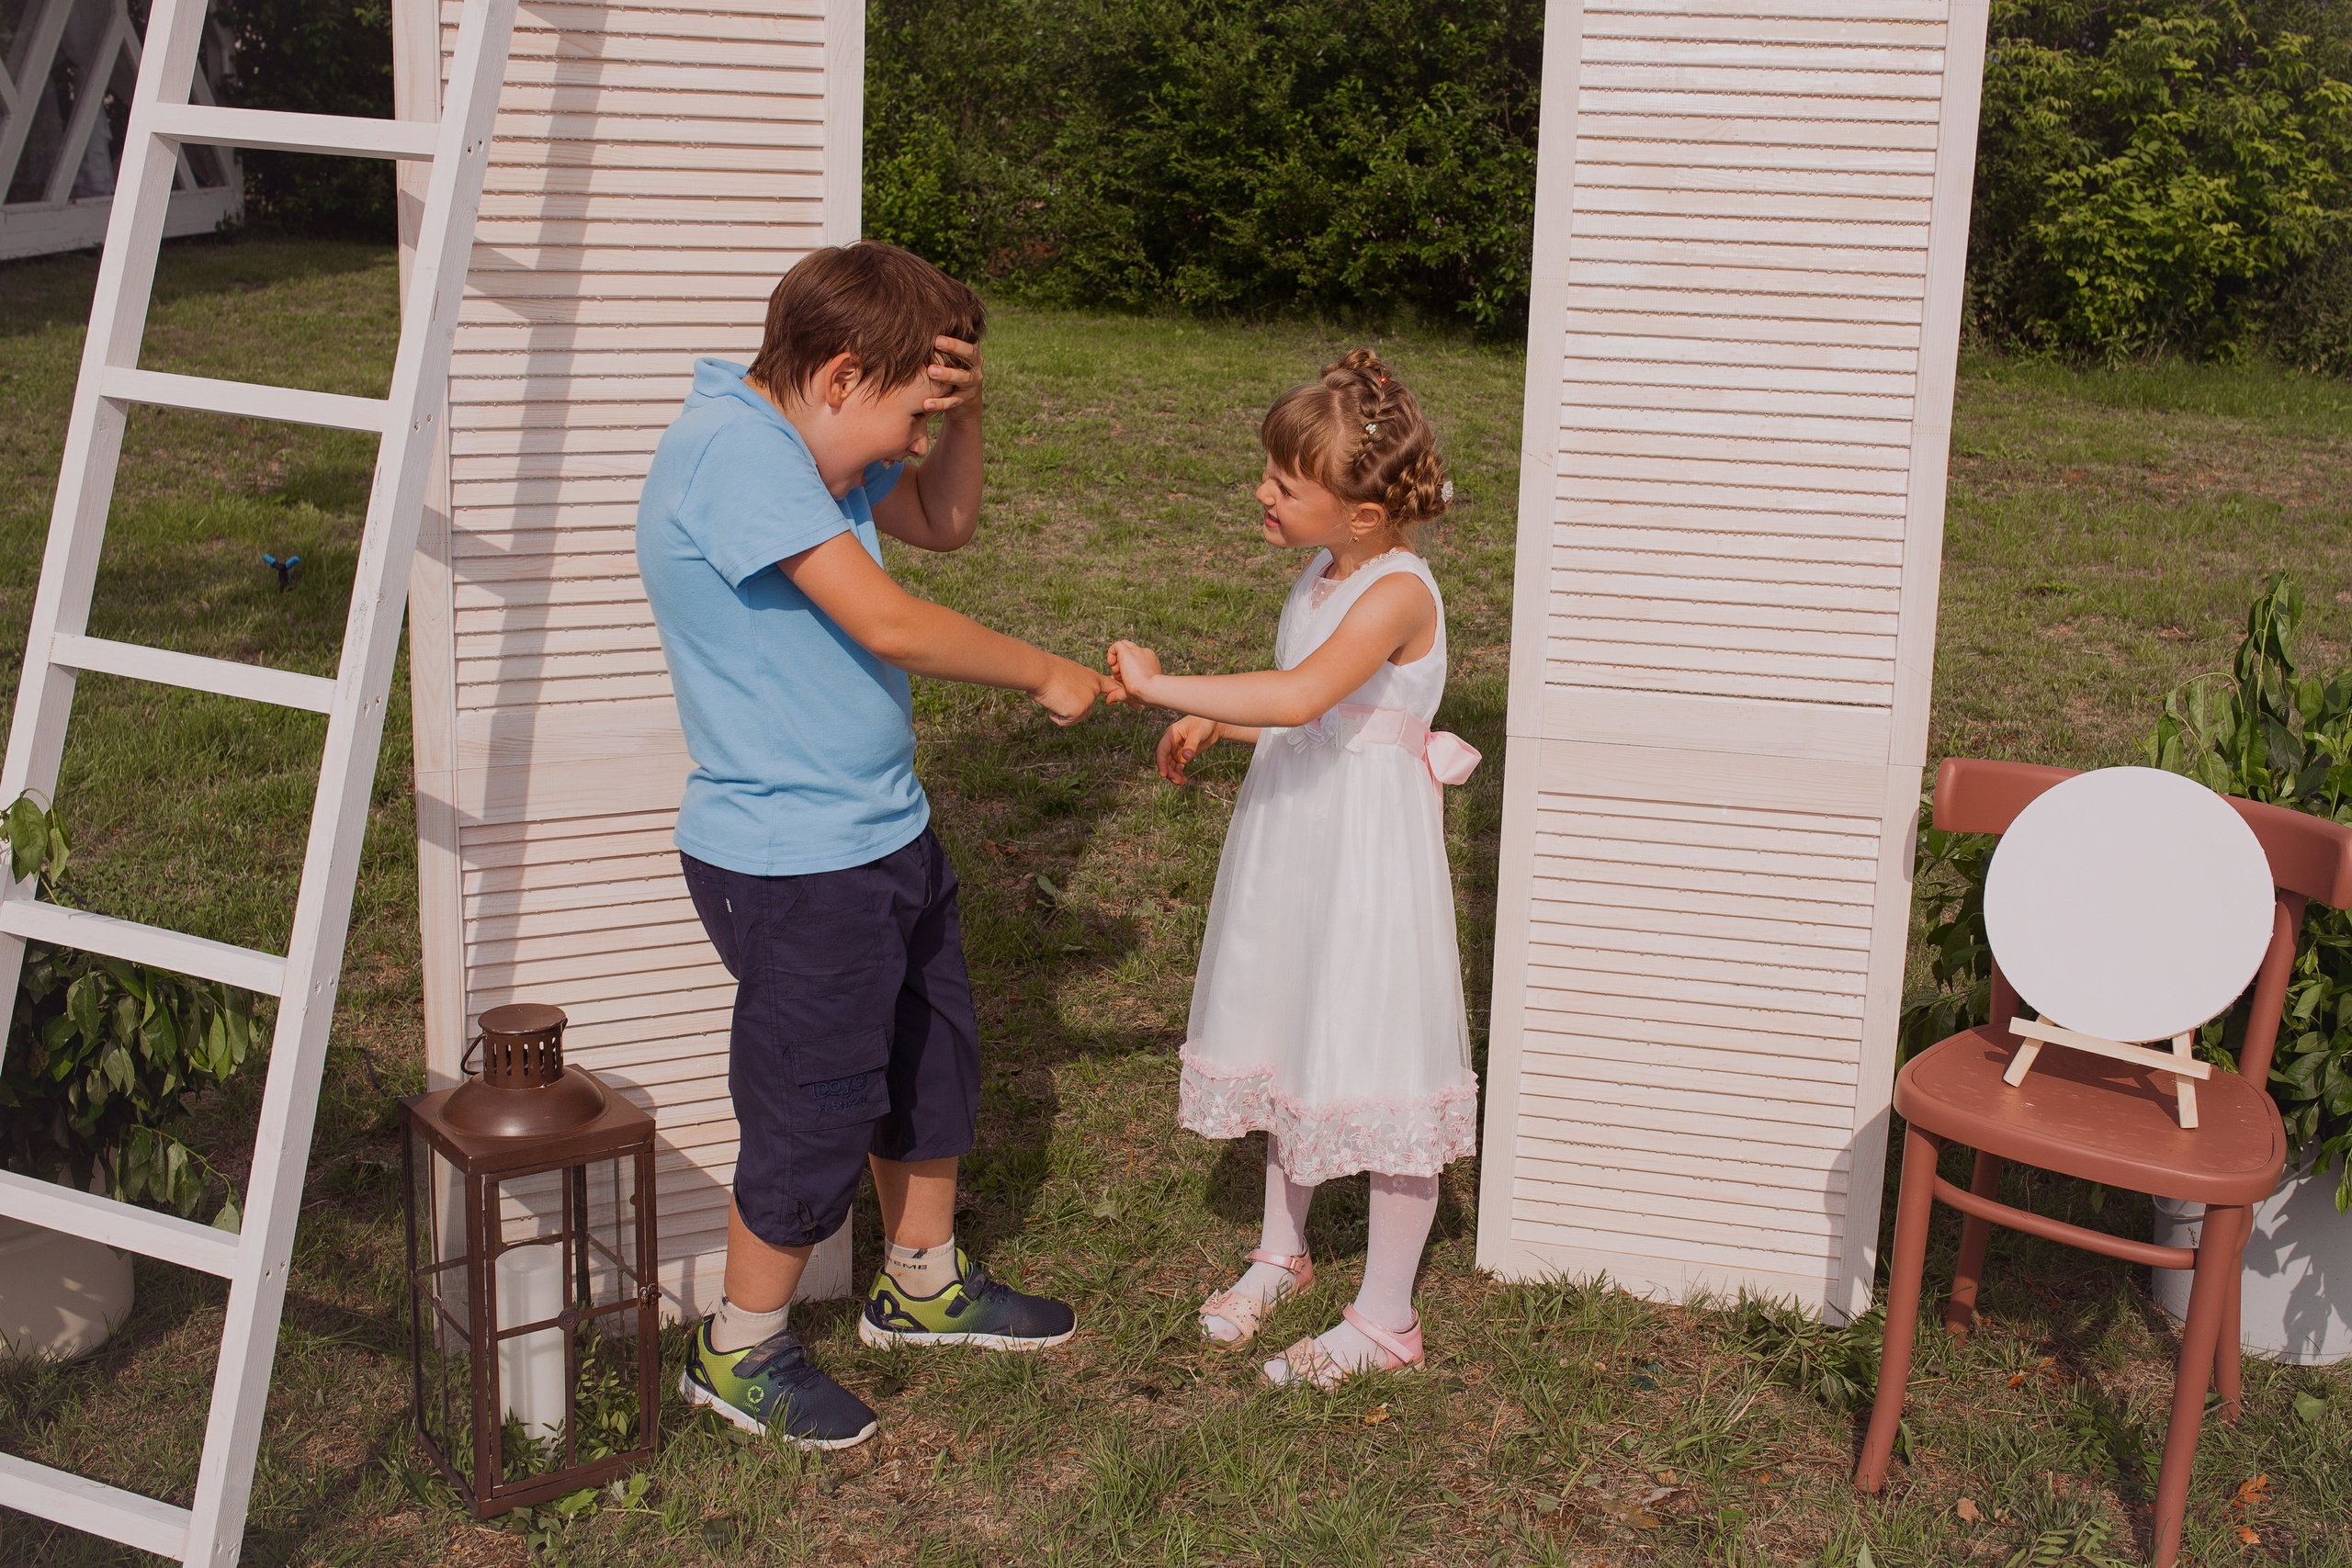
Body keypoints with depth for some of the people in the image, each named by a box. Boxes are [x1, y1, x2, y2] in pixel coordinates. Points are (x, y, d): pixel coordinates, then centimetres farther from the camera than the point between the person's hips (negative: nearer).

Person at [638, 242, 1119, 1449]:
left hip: (883, 833, 10)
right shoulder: (734, 447, -24)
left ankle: (924, 1284, 44)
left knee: (933, 1064, 22)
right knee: (819, 1114, 4)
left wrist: (964, 410, 0)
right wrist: (1047, 676, -15)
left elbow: (944, 524, 19)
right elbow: (888, 624, -28)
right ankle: (738, 1352, 26)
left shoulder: (809, 448, 7)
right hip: (791, 863, -10)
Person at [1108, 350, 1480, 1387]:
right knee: (1292, 1050, 20)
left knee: (1376, 1067, 2)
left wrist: (1164, 686, -33)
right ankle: (1281, 1252, 40)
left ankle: (1385, 1318, 17)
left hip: (1369, 853, -9)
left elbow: (1302, 698, -39)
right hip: (1292, 839, 9)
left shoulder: (1397, 592, -22)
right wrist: (1211, 725, 6)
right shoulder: (1323, 574, 7)